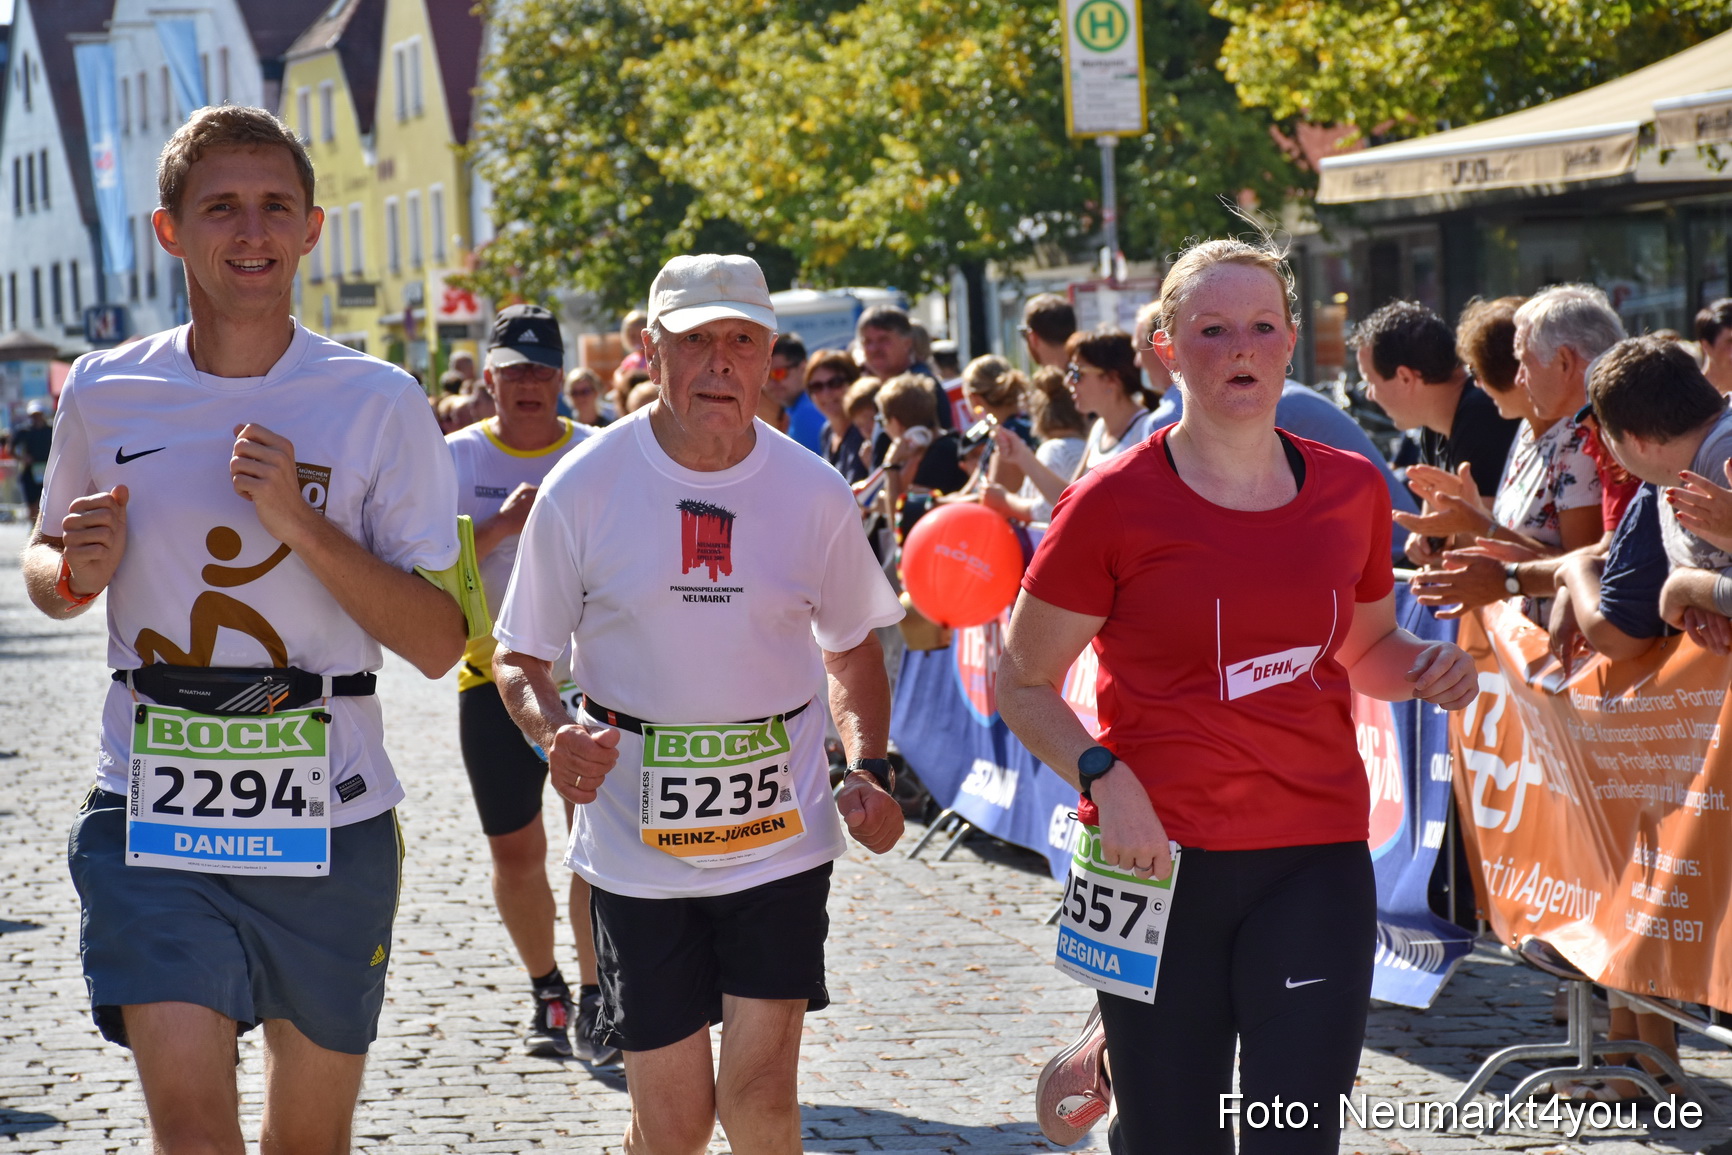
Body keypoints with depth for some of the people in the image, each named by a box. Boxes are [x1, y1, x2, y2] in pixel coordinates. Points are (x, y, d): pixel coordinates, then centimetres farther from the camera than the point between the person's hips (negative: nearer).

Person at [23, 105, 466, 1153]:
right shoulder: (105, 394, 2)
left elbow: (439, 643, -6)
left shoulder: (378, 405, -4)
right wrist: (78, 572, -6)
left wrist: (300, 521, -18)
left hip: (328, 820, 0)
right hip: (154, 818, 0)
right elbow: (46, 567, 18)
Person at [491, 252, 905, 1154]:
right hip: (636, 845, -1)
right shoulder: (583, 488, -6)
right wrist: (555, 732, -19)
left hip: (780, 834, 1)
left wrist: (869, 768, -3)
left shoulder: (813, 494, -2)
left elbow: (852, 647, 14)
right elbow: (519, 658, 3)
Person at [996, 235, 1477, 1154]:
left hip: (1316, 859, 3)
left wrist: (1423, 668, 1)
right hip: (1161, 856, -2)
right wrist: (1102, 777, -14)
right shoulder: (1114, 502, -4)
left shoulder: (1351, 490, 7)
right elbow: (1021, 682, 1)